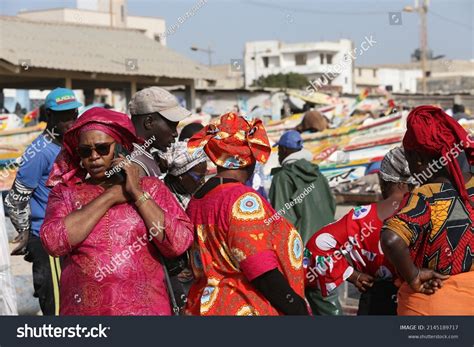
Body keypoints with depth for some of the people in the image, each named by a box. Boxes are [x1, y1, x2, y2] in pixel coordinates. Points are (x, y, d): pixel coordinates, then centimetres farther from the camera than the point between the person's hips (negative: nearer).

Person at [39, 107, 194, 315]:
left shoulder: (150, 187, 2)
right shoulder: (66, 191, 4)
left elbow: (178, 243, -10)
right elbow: (53, 242, -14)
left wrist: (136, 193, -11)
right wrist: (110, 196, -11)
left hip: (145, 308, 0)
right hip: (82, 308, 1)